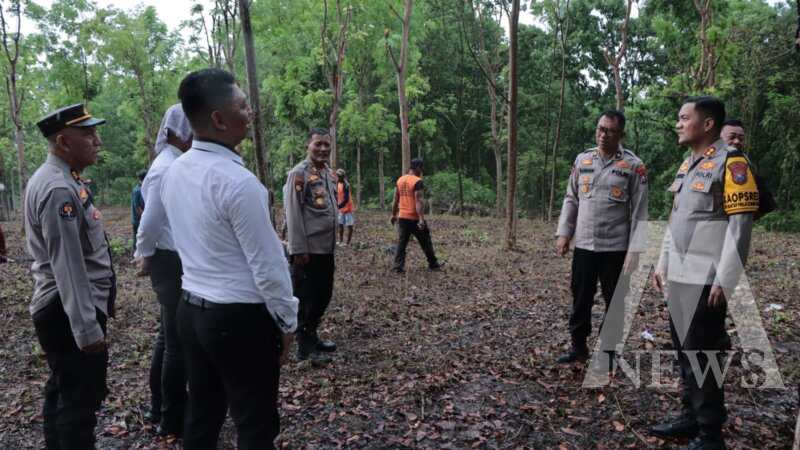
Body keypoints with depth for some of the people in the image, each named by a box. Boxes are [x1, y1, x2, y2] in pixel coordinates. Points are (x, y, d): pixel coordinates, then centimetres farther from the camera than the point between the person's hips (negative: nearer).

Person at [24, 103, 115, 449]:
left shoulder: (62, 180, 10)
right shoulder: (59, 189, -23)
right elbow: (67, 265, -26)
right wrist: (87, 328, -25)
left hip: (65, 310, 11)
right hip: (71, 313, -11)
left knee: (62, 391, 23)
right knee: (80, 399, 0)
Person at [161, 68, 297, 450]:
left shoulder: (174, 173, 4)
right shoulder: (237, 180, -21)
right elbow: (267, 264, -18)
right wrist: (287, 320, -5)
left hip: (191, 309, 8)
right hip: (241, 317, -8)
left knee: (201, 412, 21)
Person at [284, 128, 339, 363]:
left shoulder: (330, 173, 13)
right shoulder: (298, 174, -12)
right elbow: (293, 214, -16)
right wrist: (299, 249, -19)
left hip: (326, 247, 8)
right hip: (307, 249, -8)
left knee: (323, 295, 16)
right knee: (306, 298, 1)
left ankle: (313, 336, 32)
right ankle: (305, 346, 13)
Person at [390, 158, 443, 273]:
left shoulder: (400, 180, 9)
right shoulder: (417, 181, -13)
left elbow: (396, 199, 14)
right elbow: (419, 201, -21)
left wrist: (394, 214, 21)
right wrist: (421, 219, -24)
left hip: (402, 217, 6)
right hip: (414, 218, -6)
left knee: (401, 242, 7)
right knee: (426, 242, 9)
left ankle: (398, 266, 0)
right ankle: (433, 264, 22)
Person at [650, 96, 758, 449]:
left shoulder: (730, 162, -10)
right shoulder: (686, 165, 15)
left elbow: (740, 226, -16)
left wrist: (724, 280, -18)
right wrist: (662, 264, 18)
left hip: (706, 280, -8)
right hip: (678, 277, 8)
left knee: (702, 354, -1)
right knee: (683, 350, 15)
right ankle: (691, 416, 30)